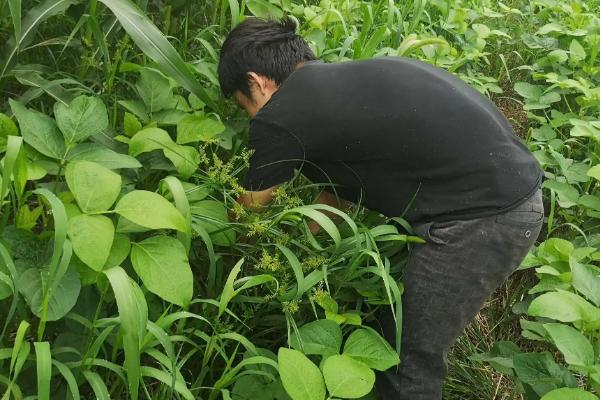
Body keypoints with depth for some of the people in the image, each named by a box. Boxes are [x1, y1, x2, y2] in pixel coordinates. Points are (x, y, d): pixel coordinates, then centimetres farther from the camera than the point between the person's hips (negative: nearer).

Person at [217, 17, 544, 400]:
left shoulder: (280, 118, -9)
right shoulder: (341, 84, 16)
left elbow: (248, 211, 7)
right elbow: (337, 185, 26)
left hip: (483, 214, -9)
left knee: (410, 361, 7)